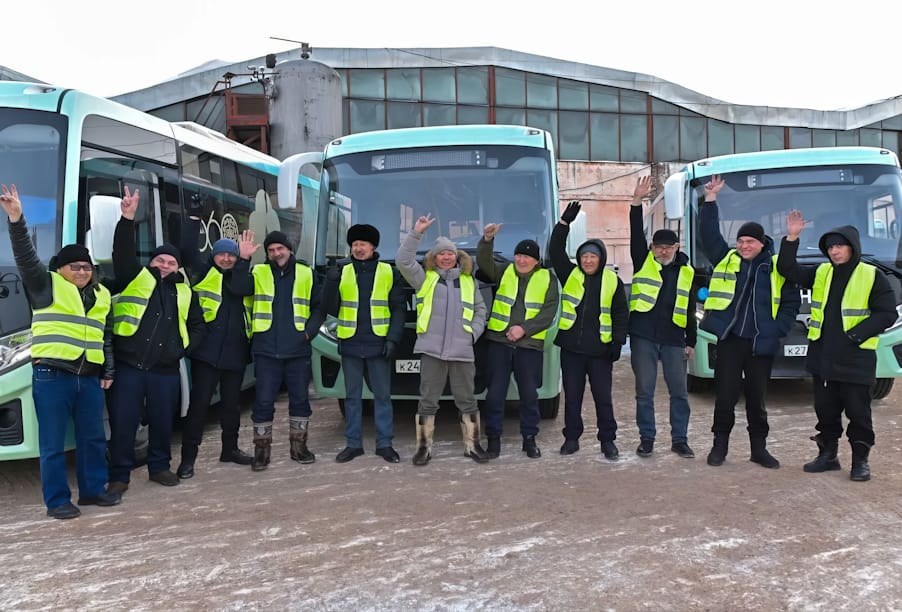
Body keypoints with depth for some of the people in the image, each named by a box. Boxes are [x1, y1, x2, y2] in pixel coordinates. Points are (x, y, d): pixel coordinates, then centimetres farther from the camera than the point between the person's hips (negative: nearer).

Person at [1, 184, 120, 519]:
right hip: (51, 375, -5)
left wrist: (109, 371, 14)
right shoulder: (47, 285, 2)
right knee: (53, 442, 1)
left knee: (93, 437, 12)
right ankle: (57, 500, 10)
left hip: (89, 376, 5)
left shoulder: (101, 295, 16)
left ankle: (93, 489, 25)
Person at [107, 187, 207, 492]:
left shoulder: (184, 292, 15)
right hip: (128, 366, -3)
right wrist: (128, 219, -23)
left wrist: (183, 348, 5)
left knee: (162, 422, 12)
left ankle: (160, 466, 29)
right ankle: (119, 475, 13)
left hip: (165, 371, 3)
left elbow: (198, 327, 20)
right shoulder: (135, 279, 6)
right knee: (123, 423, 1)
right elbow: (123, 253, -11)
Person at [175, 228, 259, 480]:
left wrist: (244, 260, -17)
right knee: (199, 403, -4)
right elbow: (187, 249, -7)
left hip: (235, 351, 4)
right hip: (207, 351, -4)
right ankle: (188, 457, 4)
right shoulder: (204, 273, 6)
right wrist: (194, 218, -8)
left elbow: (240, 288, -11)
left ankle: (230, 449, 30)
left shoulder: (243, 276, 12)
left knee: (232, 403, 15)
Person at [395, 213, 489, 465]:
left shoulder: (468, 280, 17)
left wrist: (474, 332, 4)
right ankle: (424, 447, 11)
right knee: (427, 401, 2)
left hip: (462, 350, 2)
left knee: (467, 400, 7)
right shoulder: (424, 277, 10)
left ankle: (472, 445, 18)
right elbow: (403, 261, -4)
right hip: (431, 349, -2)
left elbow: (480, 309, 20)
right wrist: (416, 233, -9)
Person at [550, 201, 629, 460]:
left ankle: (608, 440, 15)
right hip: (571, 347, 1)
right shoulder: (570, 275, 6)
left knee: (603, 397, 4)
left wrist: (618, 342, -3)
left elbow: (621, 314, 5)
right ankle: (572, 438, 20)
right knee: (572, 396, 8)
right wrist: (564, 222, -10)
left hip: (600, 350, -1)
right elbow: (555, 251, -4)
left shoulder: (613, 281, 4)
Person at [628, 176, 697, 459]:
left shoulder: (686, 272, 11)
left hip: (673, 340, 2)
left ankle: (679, 440, 17)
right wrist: (637, 202, -19)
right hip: (643, 337, -2)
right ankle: (646, 438, 15)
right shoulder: (643, 262, 5)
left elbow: (690, 310, 15)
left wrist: (691, 341, 13)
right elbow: (636, 234, -9)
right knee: (644, 391, 3)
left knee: (679, 391, 5)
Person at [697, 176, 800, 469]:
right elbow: (708, 234, -3)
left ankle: (759, 448, 21)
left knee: (757, 397, 9)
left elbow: (792, 302, 9)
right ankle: (720, 445, 16)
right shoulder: (726, 259, 5)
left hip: (761, 343, 0)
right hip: (729, 339, 0)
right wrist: (711, 199, -8)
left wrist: (778, 330, -1)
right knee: (725, 395, 3)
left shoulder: (777, 267, 5)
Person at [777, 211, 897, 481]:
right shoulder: (820, 273, 8)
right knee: (825, 409, 12)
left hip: (856, 358, -4)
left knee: (858, 411, 3)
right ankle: (827, 455, 24)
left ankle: (860, 460, 15)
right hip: (822, 357, 5)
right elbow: (788, 269, 4)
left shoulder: (873, 277, -5)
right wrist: (791, 238, -9)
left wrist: (856, 334, -17)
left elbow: (887, 314, -7)